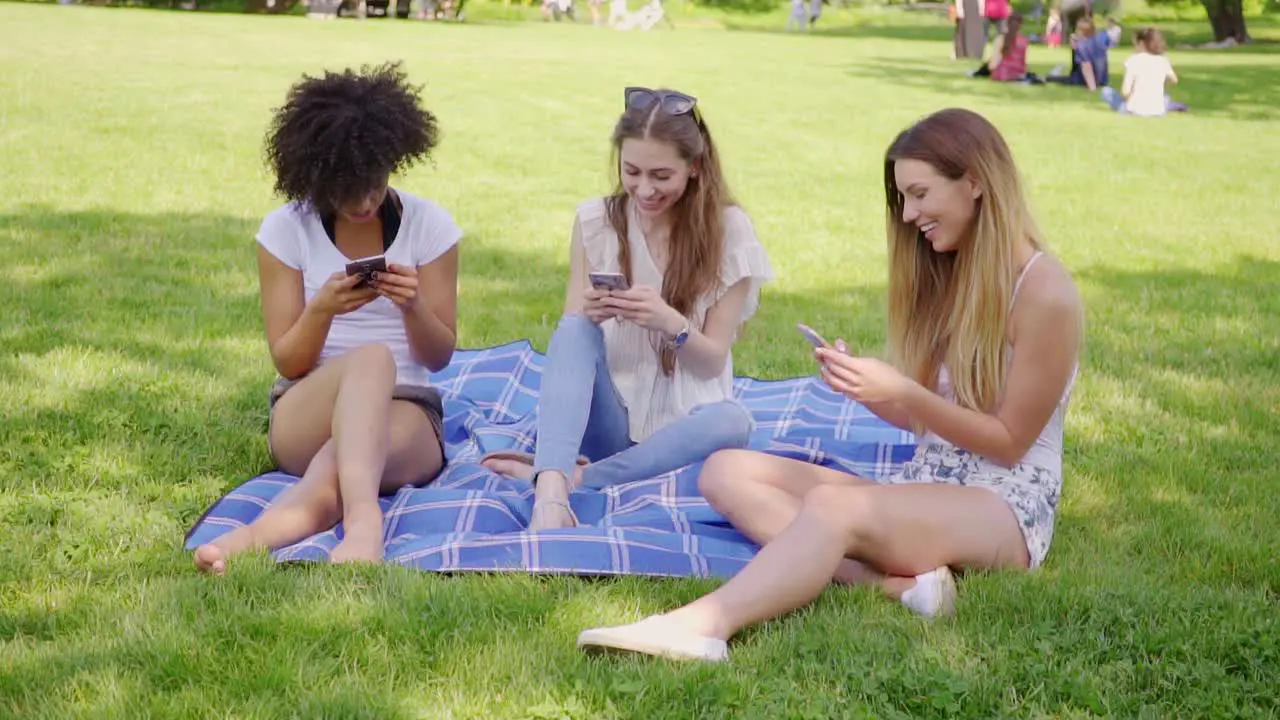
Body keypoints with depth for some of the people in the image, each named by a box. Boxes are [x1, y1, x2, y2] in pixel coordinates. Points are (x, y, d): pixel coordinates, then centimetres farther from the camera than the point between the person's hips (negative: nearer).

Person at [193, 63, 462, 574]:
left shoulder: (429, 226, 2)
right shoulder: (286, 229, 1)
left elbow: (439, 357, 3)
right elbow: (288, 362, 0)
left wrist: (412, 306, -19)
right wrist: (322, 310, -22)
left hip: (406, 413, 2)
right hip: (304, 415, -2)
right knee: (371, 358, -39)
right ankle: (363, 523, -64)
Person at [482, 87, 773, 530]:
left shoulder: (726, 231, -4)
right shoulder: (596, 221, 0)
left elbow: (713, 361, -4)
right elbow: (571, 336, 0)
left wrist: (670, 323, -25)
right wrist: (588, 315, -24)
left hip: (681, 422, -1)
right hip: (608, 415, 1)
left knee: (731, 423, -34)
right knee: (574, 331, -28)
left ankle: (571, 477, -32)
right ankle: (550, 491, -49)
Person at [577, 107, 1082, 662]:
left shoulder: (1044, 292, -11)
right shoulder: (946, 274, 14)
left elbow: (1008, 442, -10)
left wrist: (902, 392, -20)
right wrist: (863, 386, -7)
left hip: (1005, 506, -9)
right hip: (924, 486, 9)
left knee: (833, 504, -38)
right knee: (726, 471, -10)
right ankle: (890, 578, -30)